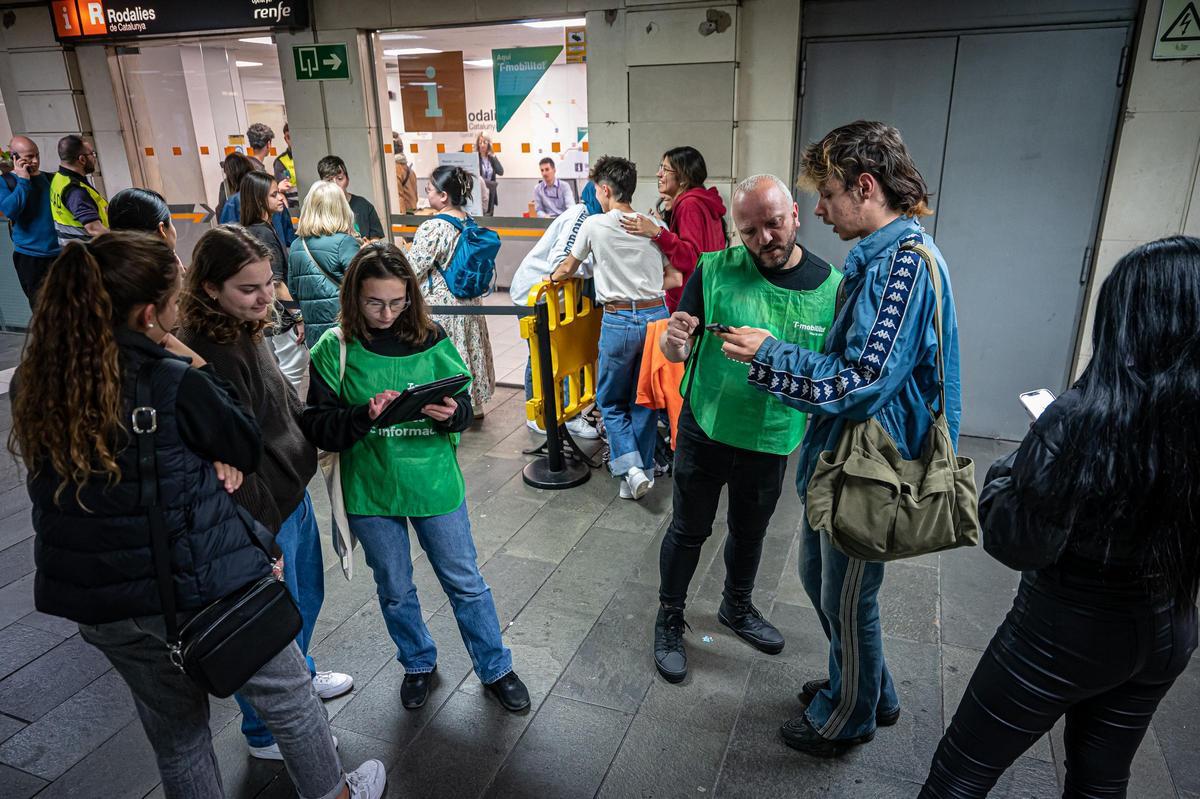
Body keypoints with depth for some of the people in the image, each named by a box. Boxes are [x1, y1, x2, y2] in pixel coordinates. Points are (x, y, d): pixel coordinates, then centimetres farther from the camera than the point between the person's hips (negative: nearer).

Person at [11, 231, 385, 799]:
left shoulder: (32, 385, -5)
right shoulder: (175, 383, -25)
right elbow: (248, 448, -8)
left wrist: (207, 462, -7)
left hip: (94, 602, 6)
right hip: (200, 589, -5)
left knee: (175, 733, 25)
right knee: (286, 694, 20)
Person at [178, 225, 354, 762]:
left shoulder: (247, 331, 2)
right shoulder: (209, 357, -28)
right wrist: (261, 535, -21)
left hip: (293, 495, 9)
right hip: (263, 515, -9)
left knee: (306, 597, 28)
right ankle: (266, 733, 37)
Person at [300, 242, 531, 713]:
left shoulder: (431, 339, -6)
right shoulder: (334, 349, -9)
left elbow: (463, 406, 0)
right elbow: (317, 427, -11)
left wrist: (451, 414, -23)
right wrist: (363, 415, -29)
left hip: (435, 483, 0)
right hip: (370, 491, 0)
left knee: (465, 582, 13)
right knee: (395, 590, 19)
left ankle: (495, 669, 33)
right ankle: (419, 664, 44)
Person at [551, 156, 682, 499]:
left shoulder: (595, 225, -4)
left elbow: (567, 268, 11)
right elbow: (675, 278, 2)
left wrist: (551, 278, 32)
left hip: (619, 320, -3)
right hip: (656, 314, 4)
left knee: (610, 400, 13)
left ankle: (630, 467, -2)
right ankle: (643, 468, 22)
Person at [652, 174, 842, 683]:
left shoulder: (831, 286, -9)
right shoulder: (716, 270, -12)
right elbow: (675, 353, -9)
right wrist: (674, 340, -32)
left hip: (772, 440, 2)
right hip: (705, 430, -2)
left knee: (750, 533, 22)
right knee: (688, 530, 13)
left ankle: (737, 608, 48)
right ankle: (669, 621, 35)